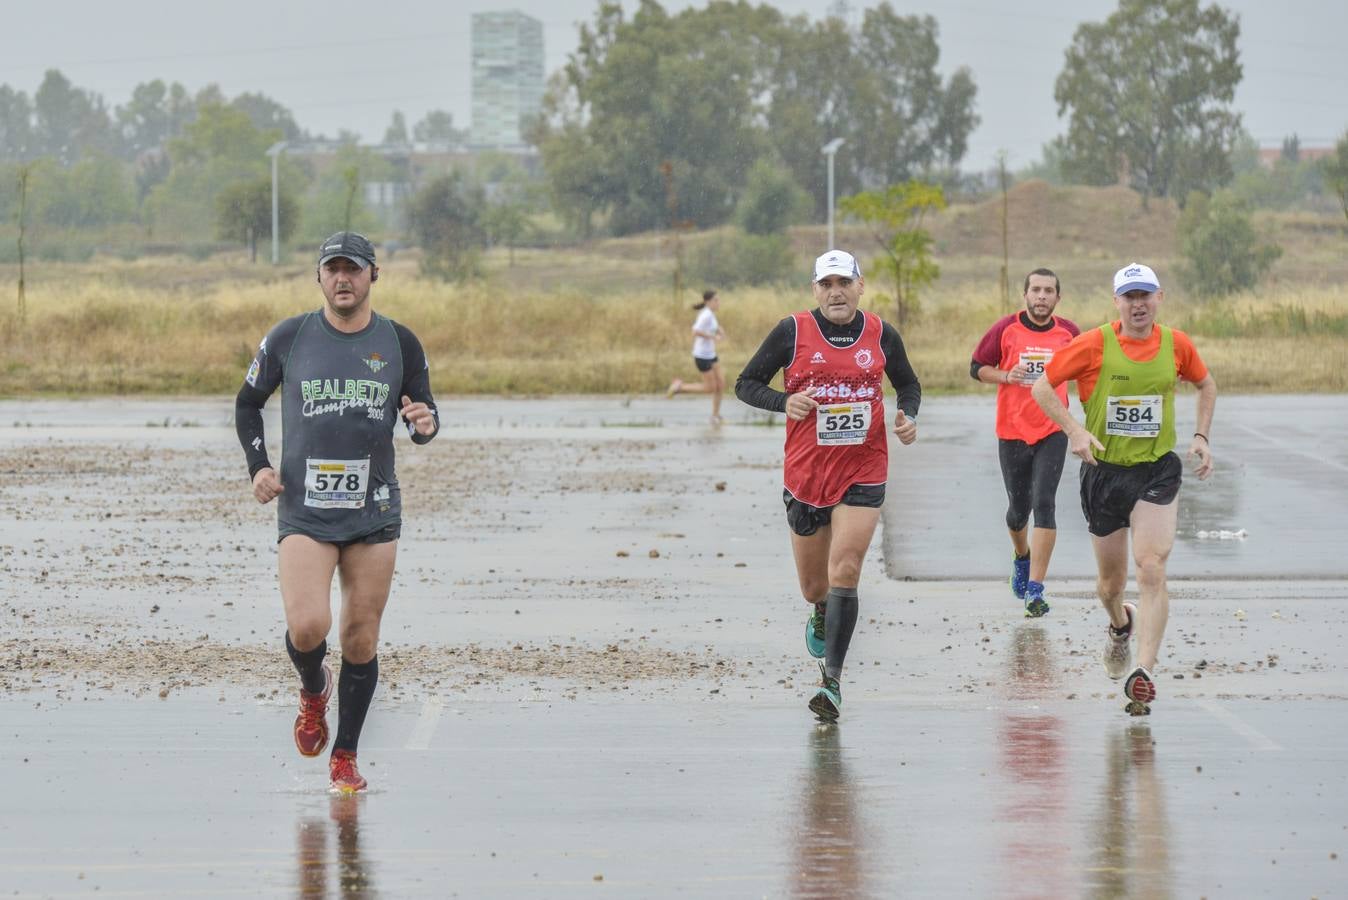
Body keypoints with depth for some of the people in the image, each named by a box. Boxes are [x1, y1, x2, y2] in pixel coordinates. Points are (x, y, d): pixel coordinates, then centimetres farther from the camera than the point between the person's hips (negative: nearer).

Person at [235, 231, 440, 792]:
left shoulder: (400, 344, 4)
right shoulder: (288, 339, 1)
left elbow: (423, 420, 12)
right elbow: (248, 402, 15)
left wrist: (425, 424, -13)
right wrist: (258, 466, 1)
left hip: (374, 513, 2)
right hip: (303, 510, -1)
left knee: (361, 641, 3)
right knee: (307, 626, -18)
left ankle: (344, 757, 19)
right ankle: (313, 691, 17)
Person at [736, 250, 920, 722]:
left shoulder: (881, 335, 2)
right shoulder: (792, 331, -4)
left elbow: (909, 384, 19)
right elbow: (745, 384, 2)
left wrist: (908, 417, -3)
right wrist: (784, 401, -18)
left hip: (863, 474, -1)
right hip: (804, 472, 1)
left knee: (844, 571, -17)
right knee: (813, 587, 12)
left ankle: (832, 679, -16)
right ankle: (821, 616, 50)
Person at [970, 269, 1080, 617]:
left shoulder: (1069, 333, 1)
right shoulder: (1005, 329, -3)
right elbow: (977, 367, 4)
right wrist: (1006, 375, -14)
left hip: (1052, 433, -1)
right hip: (1012, 431, 1)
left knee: (1044, 504, -15)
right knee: (1018, 508, 12)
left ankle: (1034, 589, -16)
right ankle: (1021, 556, 47)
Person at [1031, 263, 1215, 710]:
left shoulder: (1176, 344, 0)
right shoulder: (1094, 345, -8)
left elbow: (1206, 384, 19)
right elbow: (1042, 387, -1)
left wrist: (1201, 436, 7)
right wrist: (1075, 431, -14)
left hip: (1157, 472, 0)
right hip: (1104, 472, 0)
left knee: (1152, 571, -17)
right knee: (1111, 582, 12)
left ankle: (1143, 671, -19)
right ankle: (1120, 627, 48)